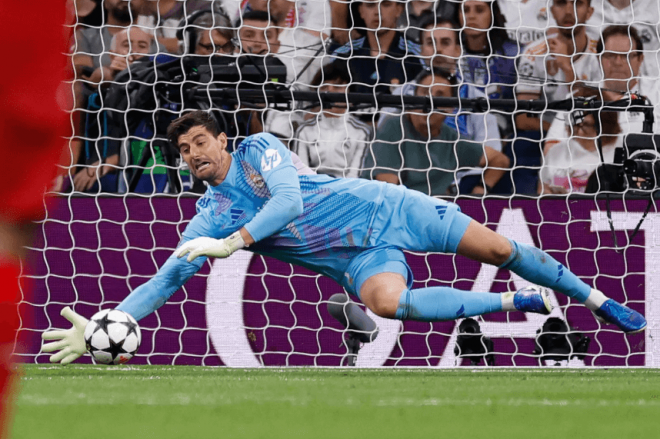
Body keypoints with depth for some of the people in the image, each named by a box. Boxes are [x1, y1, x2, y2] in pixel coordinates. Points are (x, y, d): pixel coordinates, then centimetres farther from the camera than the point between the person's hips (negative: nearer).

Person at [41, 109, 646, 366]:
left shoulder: (257, 149, -5)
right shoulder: (209, 218, 0)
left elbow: (289, 198, -21)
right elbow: (169, 277, -6)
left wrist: (232, 242, -32)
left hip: (383, 209, -1)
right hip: (360, 261, 1)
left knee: (498, 248, -5)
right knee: (385, 301, -33)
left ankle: (598, 299, 15)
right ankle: (515, 302, -15)